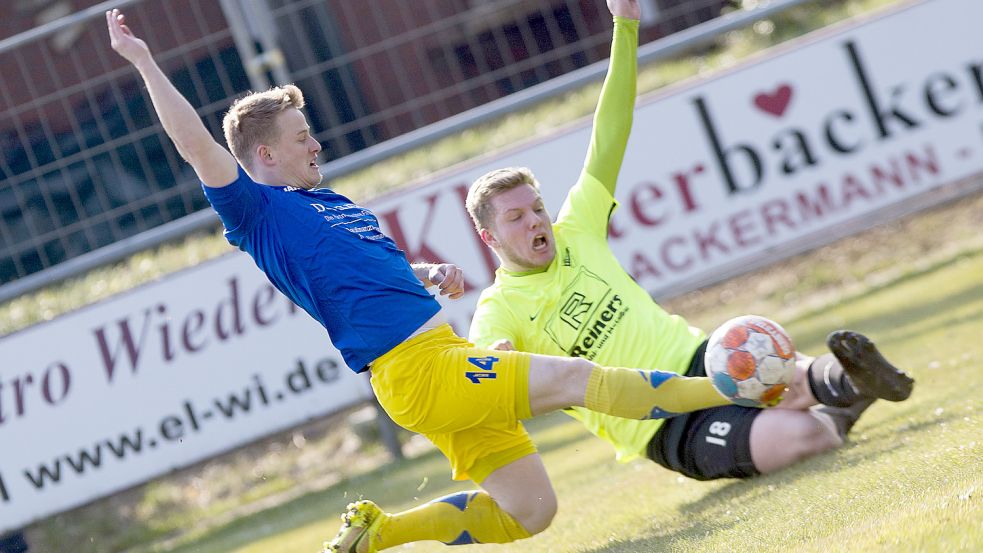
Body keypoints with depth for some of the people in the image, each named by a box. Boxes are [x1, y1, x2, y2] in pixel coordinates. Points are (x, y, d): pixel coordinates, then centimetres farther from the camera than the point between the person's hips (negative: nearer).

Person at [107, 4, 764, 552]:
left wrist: (434, 275, 11)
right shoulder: (260, 213, -2)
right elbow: (199, 148, -13)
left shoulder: (336, 205, 23)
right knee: (575, 376, -15)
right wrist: (145, 63, -16)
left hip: (452, 356, 9)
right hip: (417, 371, -9)